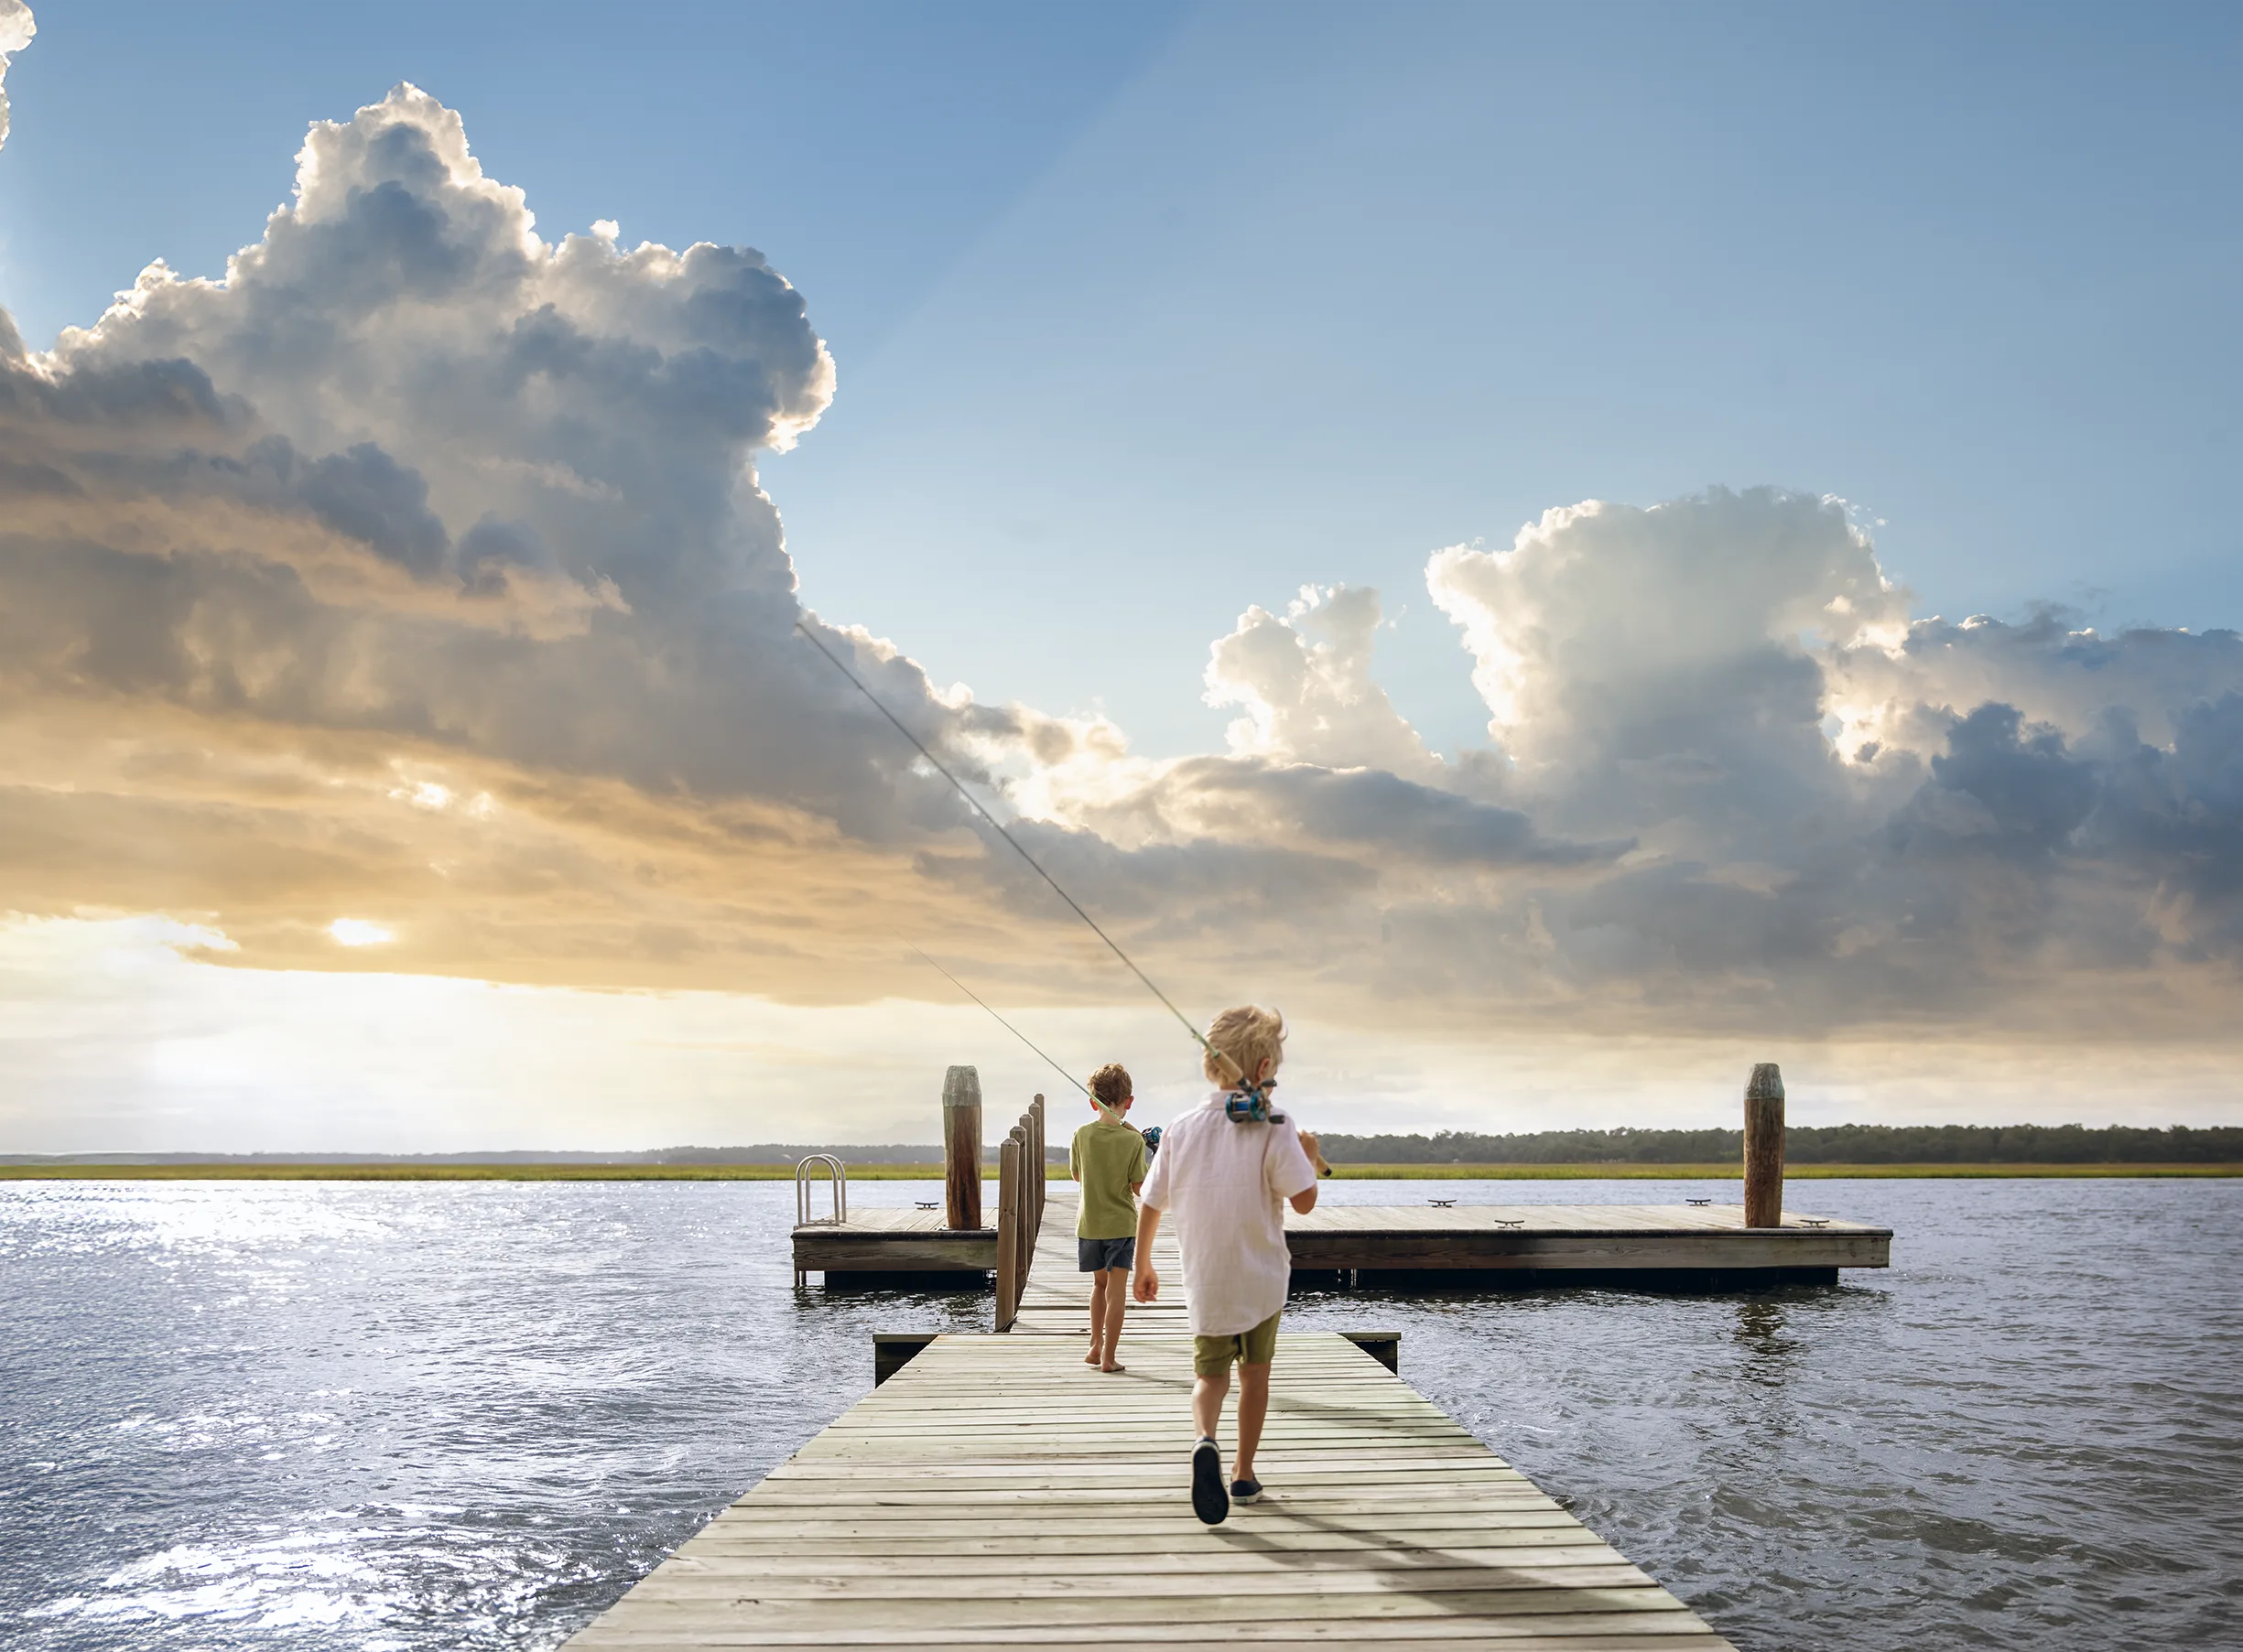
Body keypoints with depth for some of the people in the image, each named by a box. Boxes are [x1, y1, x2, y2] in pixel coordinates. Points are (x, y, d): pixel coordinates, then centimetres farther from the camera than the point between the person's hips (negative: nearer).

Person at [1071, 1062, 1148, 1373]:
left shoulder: (1082, 1135, -6)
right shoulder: (1134, 1140, -13)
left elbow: (1076, 1175, 8)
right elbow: (1139, 1187, -10)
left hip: (1089, 1223, 3)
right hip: (1121, 1223, -3)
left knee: (1100, 1282, 21)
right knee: (1116, 1288, 1)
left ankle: (1096, 1345, 24)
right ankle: (1108, 1357, 1)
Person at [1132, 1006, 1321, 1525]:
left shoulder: (1181, 1129, -3)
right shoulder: (1273, 1128, -14)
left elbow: (1151, 1204, 3)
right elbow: (1303, 1200, -16)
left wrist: (1142, 1265, 16)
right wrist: (1310, 1155, 4)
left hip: (1205, 1282, 2)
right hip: (1261, 1279, -1)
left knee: (1210, 1374, 11)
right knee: (1254, 1373, 18)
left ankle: (1205, 1440, -19)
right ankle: (1244, 1472, 24)